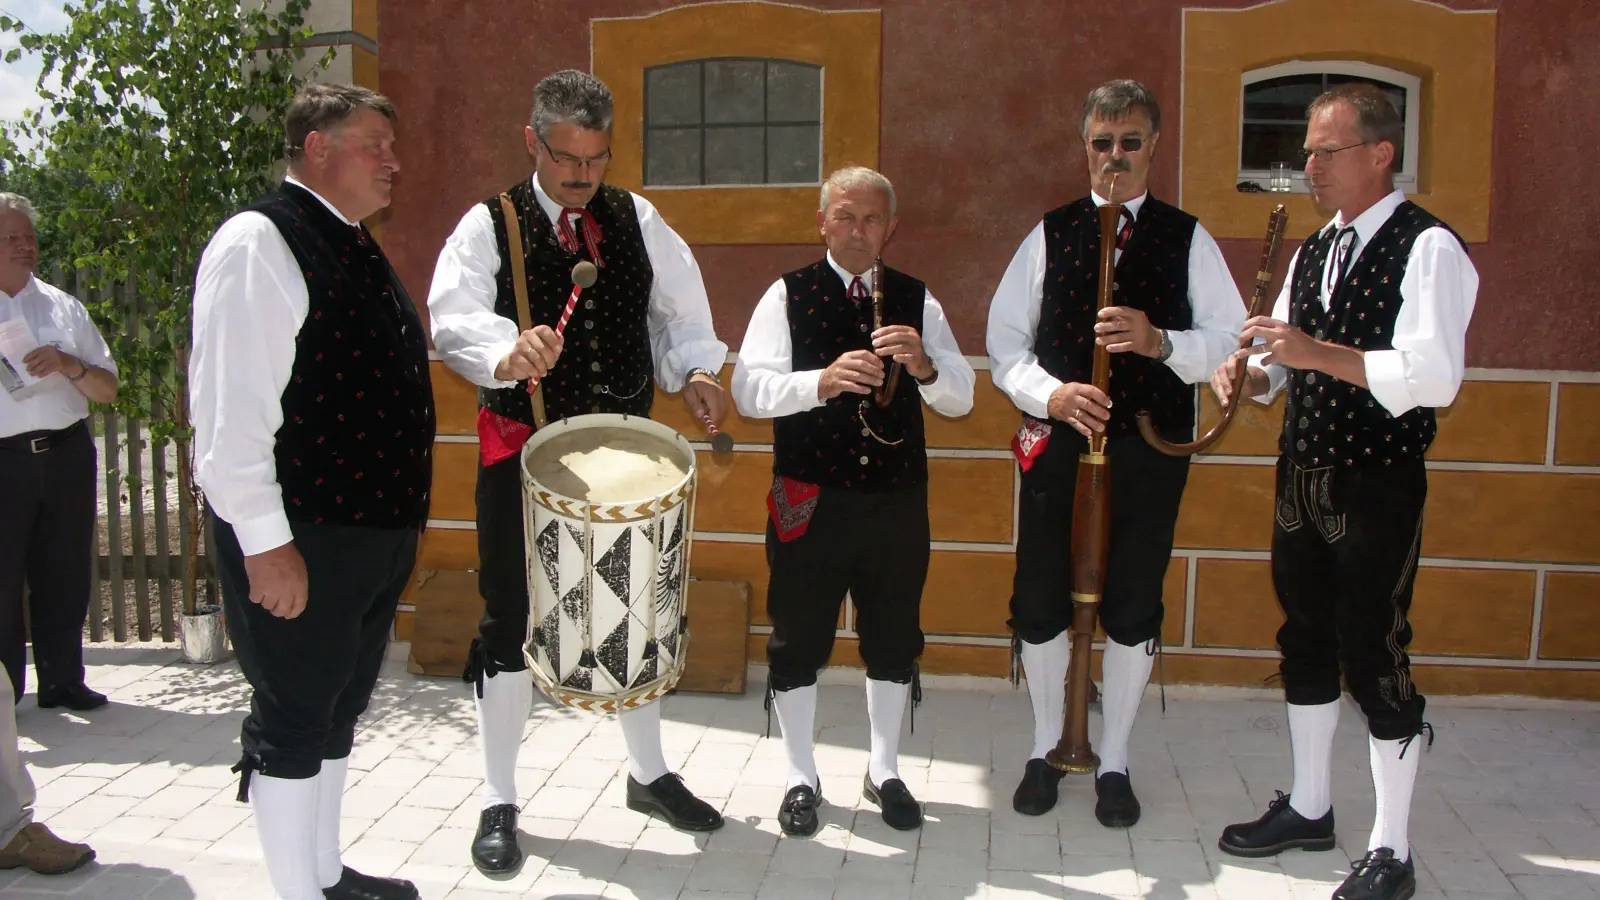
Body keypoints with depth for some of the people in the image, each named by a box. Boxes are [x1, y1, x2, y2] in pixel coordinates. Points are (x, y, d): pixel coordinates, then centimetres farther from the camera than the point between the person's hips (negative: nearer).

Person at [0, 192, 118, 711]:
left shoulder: (62, 307, 12)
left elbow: (108, 390, 10)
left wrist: (71, 365, -8)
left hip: (66, 455, 3)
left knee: (65, 579, 10)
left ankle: (62, 681, 22)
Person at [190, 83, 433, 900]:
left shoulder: (353, 245, 15)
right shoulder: (258, 243, -14)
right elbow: (228, 406, -20)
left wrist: (402, 510, 20)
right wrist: (264, 541, -22)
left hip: (374, 525, 9)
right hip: (300, 537, -9)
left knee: (338, 708, 19)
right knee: (292, 718, 3)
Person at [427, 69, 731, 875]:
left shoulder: (637, 219, 6)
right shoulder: (489, 225, -5)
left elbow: (681, 310, 8)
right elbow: (453, 315, -20)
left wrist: (694, 370, -12)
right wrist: (506, 352, -41)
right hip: (524, 455, -3)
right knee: (511, 624, 3)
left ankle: (648, 772, 34)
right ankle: (498, 803, 20)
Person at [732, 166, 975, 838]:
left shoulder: (917, 301, 7)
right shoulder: (788, 295, 0)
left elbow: (961, 398, 1)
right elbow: (748, 388, -11)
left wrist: (924, 366, -21)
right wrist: (821, 381, -28)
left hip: (898, 499, 2)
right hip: (809, 499, -2)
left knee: (894, 639, 12)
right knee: (798, 640, 6)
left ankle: (884, 771, 30)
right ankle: (801, 778, 24)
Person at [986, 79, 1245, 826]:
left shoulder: (1188, 239, 6)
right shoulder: (1050, 235, 6)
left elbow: (1230, 340, 1)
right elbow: (1005, 342, 3)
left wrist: (1160, 341, -18)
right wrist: (1050, 394, -15)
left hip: (1150, 449, 0)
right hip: (1057, 444, 1)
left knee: (1133, 610, 7)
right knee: (1040, 603, 6)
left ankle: (1114, 762, 25)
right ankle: (1045, 750, 27)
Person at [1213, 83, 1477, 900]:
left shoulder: (1428, 248, -12)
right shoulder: (1311, 253, 13)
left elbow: (1435, 375, -23)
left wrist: (1319, 354, -29)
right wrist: (1250, 374, -5)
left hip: (1378, 486, -8)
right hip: (1302, 477, 8)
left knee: (1374, 656, -1)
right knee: (1306, 642, 16)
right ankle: (1309, 808, 32)